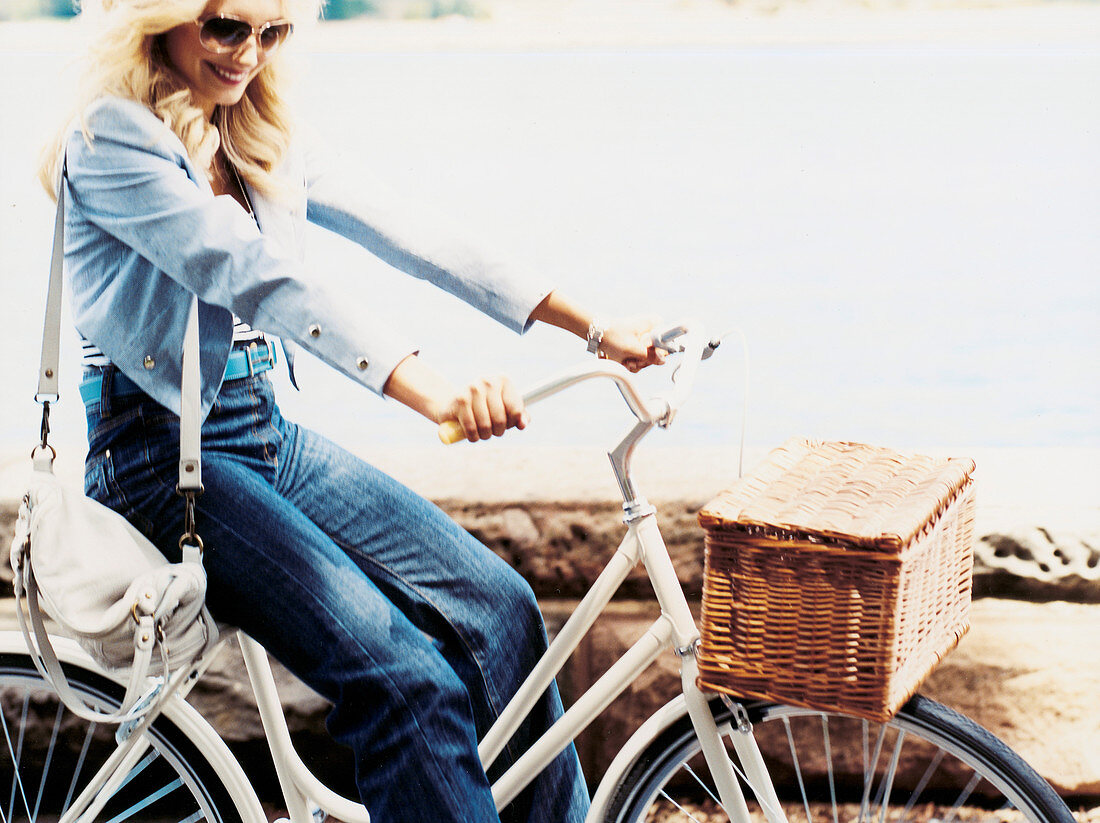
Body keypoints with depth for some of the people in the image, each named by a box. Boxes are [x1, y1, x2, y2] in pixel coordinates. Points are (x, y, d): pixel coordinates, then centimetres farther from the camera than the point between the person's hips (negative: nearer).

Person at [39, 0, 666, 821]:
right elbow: (254, 276, -26)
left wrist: (594, 329, 0)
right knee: (408, 679, -24)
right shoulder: (111, 139, -13)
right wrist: (434, 394, -38)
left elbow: (404, 237, 7)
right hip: (166, 454, -7)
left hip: (269, 435, 8)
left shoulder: (260, 145, 12)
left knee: (496, 604, -7)